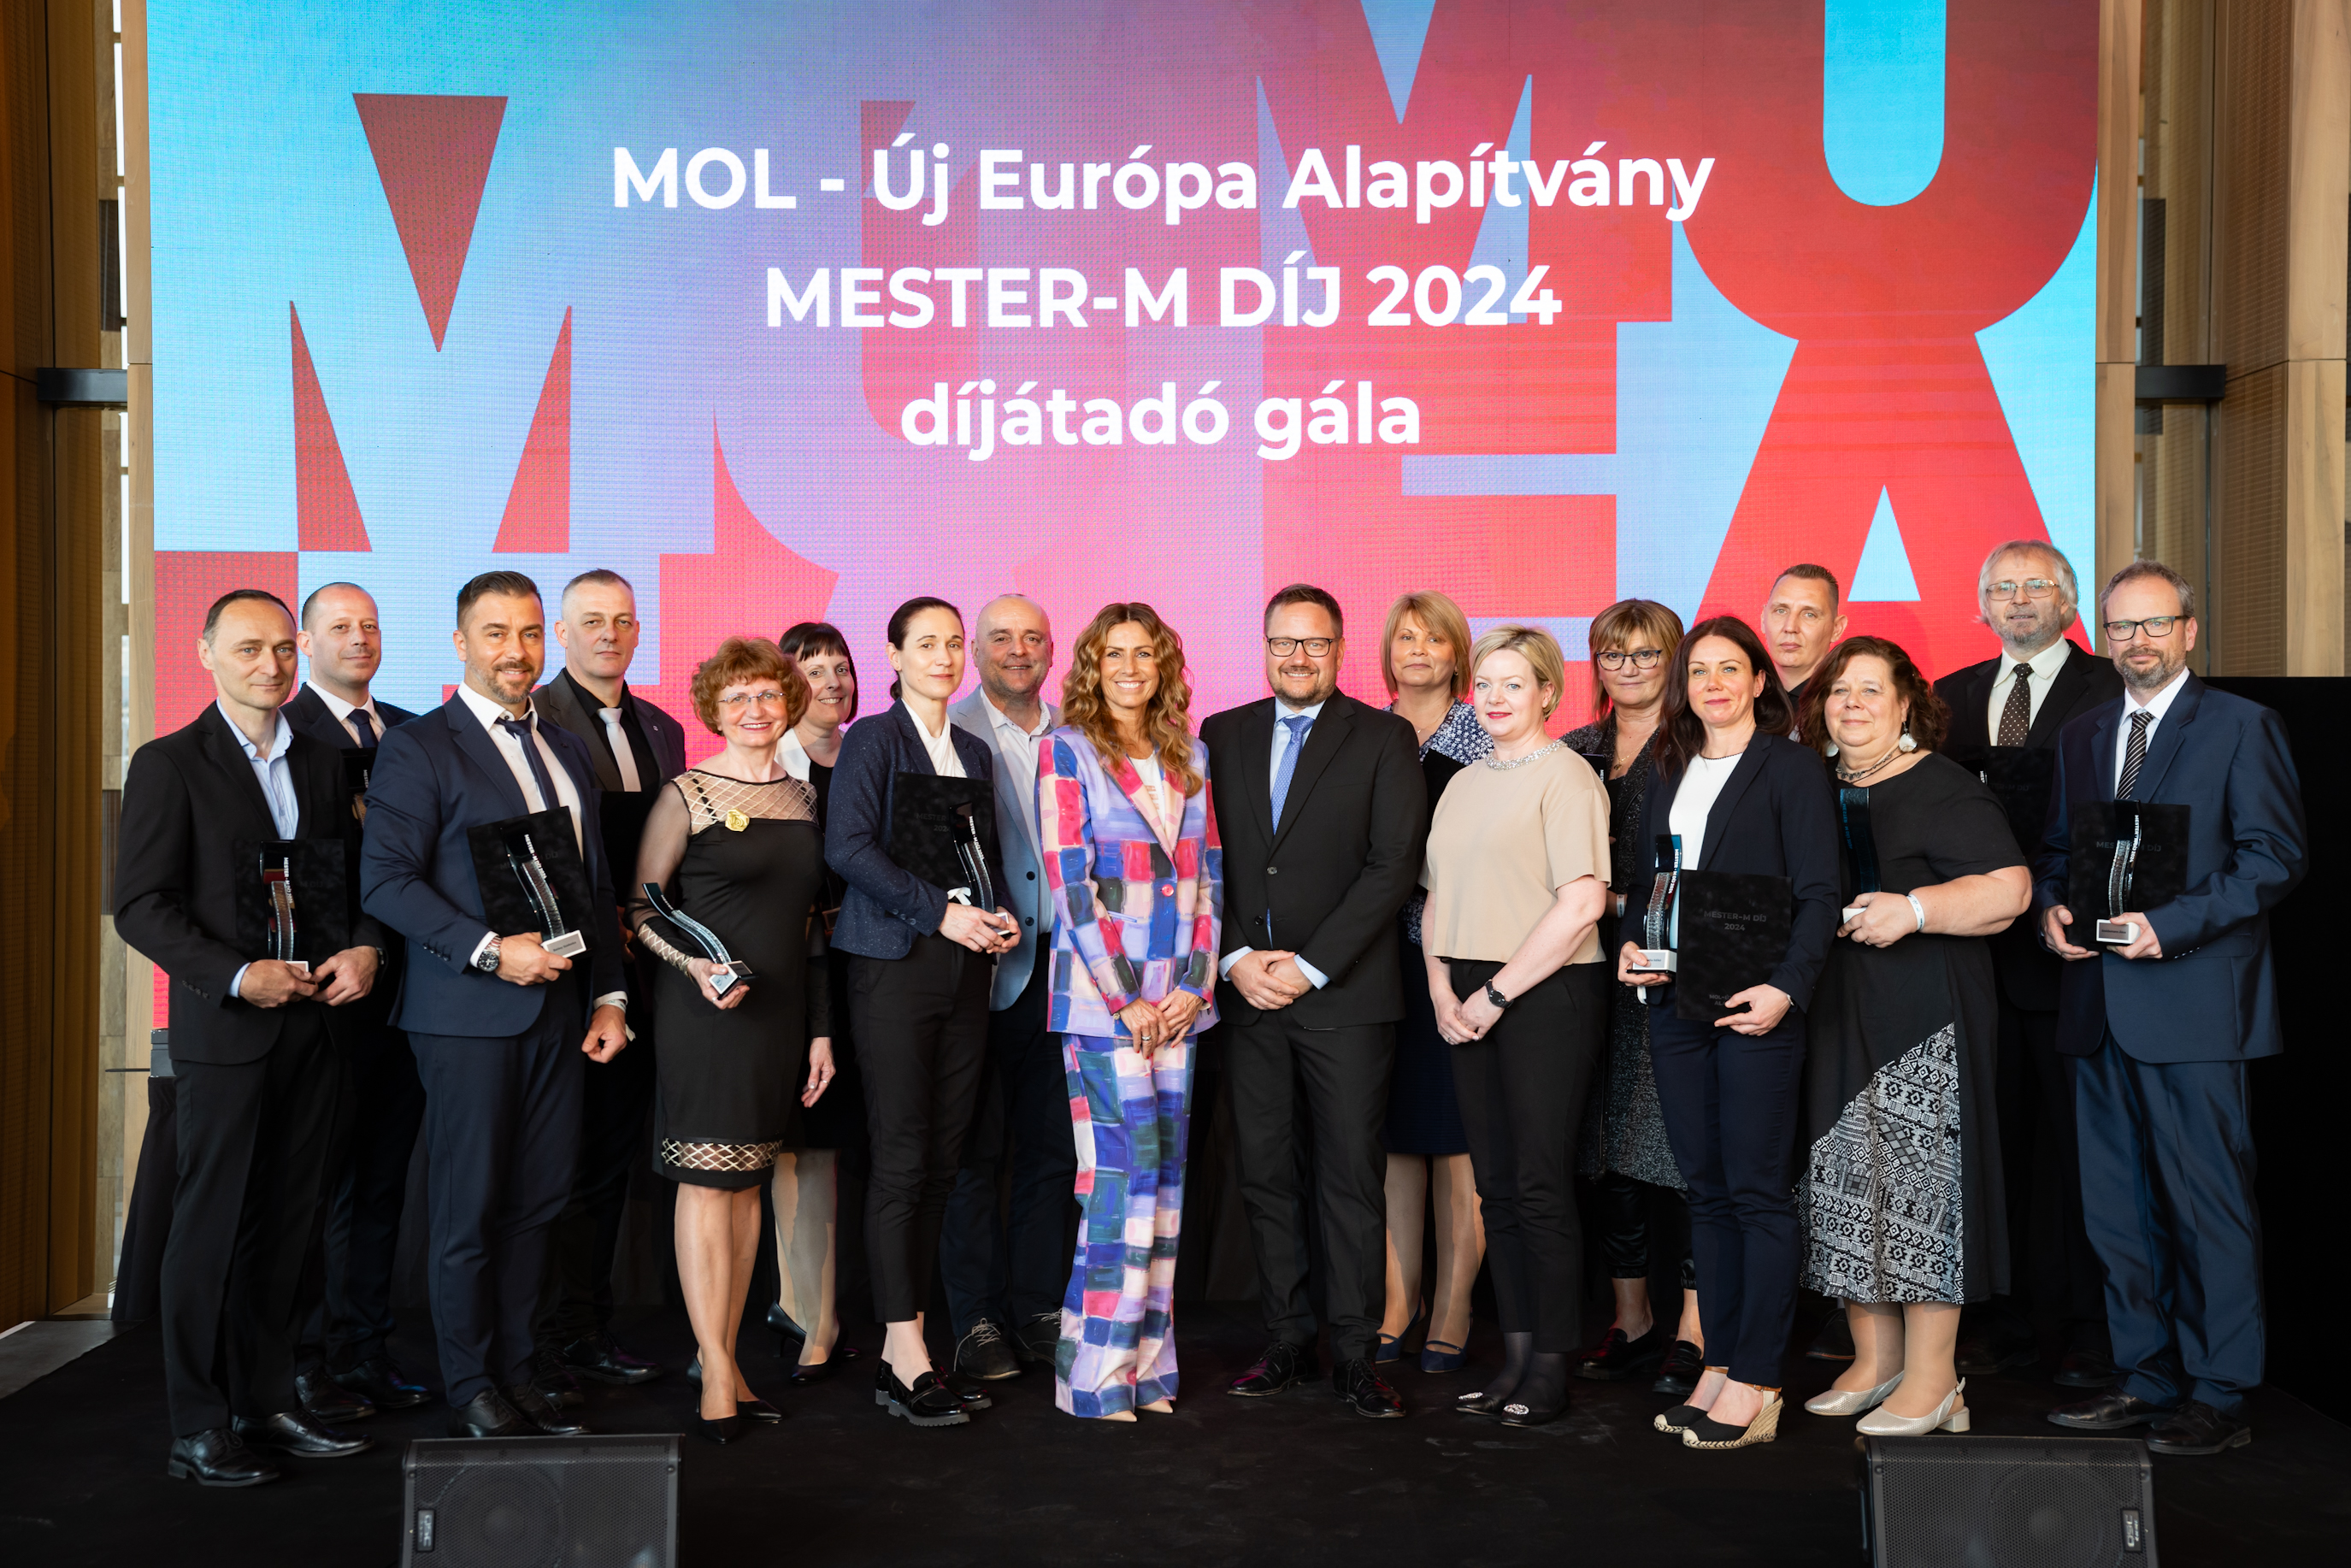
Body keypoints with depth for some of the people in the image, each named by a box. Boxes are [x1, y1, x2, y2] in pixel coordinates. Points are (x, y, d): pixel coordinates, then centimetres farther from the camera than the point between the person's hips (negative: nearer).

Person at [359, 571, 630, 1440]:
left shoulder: (568, 750, 16)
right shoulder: (417, 748, -4)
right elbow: (385, 882, -12)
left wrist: (610, 994, 11)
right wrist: (491, 951, -18)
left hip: (559, 1010, 6)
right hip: (467, 1015, -6)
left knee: (537, 1200, 8)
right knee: (468, 1208, 1)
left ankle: (516, 1371, 19)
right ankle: (472, 1390, 13)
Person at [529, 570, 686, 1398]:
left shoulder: (662, 730, 16)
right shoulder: (530, 719, -6)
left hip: (637, 974, 7)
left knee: (612, 1155, 13)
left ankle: (589, 1326, 23)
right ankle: (542, 1339, 10)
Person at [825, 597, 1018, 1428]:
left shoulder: (975, 753, 18)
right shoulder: (872, 741, -1)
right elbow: (849, 846, -12)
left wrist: (999, 916, 3)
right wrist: (940, 911, -17)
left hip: (965, 969, 6)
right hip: (895, 963, -6)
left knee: (943, 1162, 4)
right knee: (901, 1161, -6)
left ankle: (899, 1346, 11)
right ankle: (908, 1359, -2)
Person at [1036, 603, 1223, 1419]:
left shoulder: (1190, 757, 14)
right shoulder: (1067, 752, -1)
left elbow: (1209, 876, 11)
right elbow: (1070, 882, -8)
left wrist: (1194, 986, -1)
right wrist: (1127, 998, -12)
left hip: (1176, 998, 5)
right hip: (1101, 996, -5)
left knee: (1163, 1179, 6)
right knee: (1122, 1180, -8)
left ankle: (1148, 1368, 14)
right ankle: (1097, 1381, 1)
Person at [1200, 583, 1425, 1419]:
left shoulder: (1383, 738, 1)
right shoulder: (1221, 736, 11)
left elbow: (1394, 863, -7)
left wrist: (1311, 965, -12)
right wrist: (1237, 957, -6)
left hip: (1344, 994, -3)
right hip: (1246, 991, 3)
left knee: (1352, 1177, 1)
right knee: (1263, 1172, 7)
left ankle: (1353, 1354, 9)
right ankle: (1288, 1339, 18)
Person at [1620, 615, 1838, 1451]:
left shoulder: (1789, 767, -2)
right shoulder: (1668, 772, 16)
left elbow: (1818, 894, -8)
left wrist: (1787, 988, -19)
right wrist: (1632, 945, 2)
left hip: (1755, 1005, -6)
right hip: (1674, 1003, 6)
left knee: (1758, 1191, -2)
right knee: (1706, 1191, 8)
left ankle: (1755, 1382, 3)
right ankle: (1719, 1366, 15)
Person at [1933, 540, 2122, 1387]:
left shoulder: (2112, 693, -1)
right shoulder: (1952, 697, 14)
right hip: (1980, 952, 4)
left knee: (2078, 1144, 2)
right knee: (1994, 1141, 10)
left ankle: (2092, 1330, 14)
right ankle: (2006, 1323, 21)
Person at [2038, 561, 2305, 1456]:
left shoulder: (2241, 727, -2)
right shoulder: (2082, 737, 16)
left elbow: (2277, 855, -9)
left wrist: (2173, 925, -17)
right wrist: (2050, 907, 0)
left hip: (2193, 1000, -6)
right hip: (2100, 1002, 6)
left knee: (2210, 1203, -1)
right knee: (2117, 1205, 11)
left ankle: (2219, 1397, 9)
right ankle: (2147, 1378, 23)